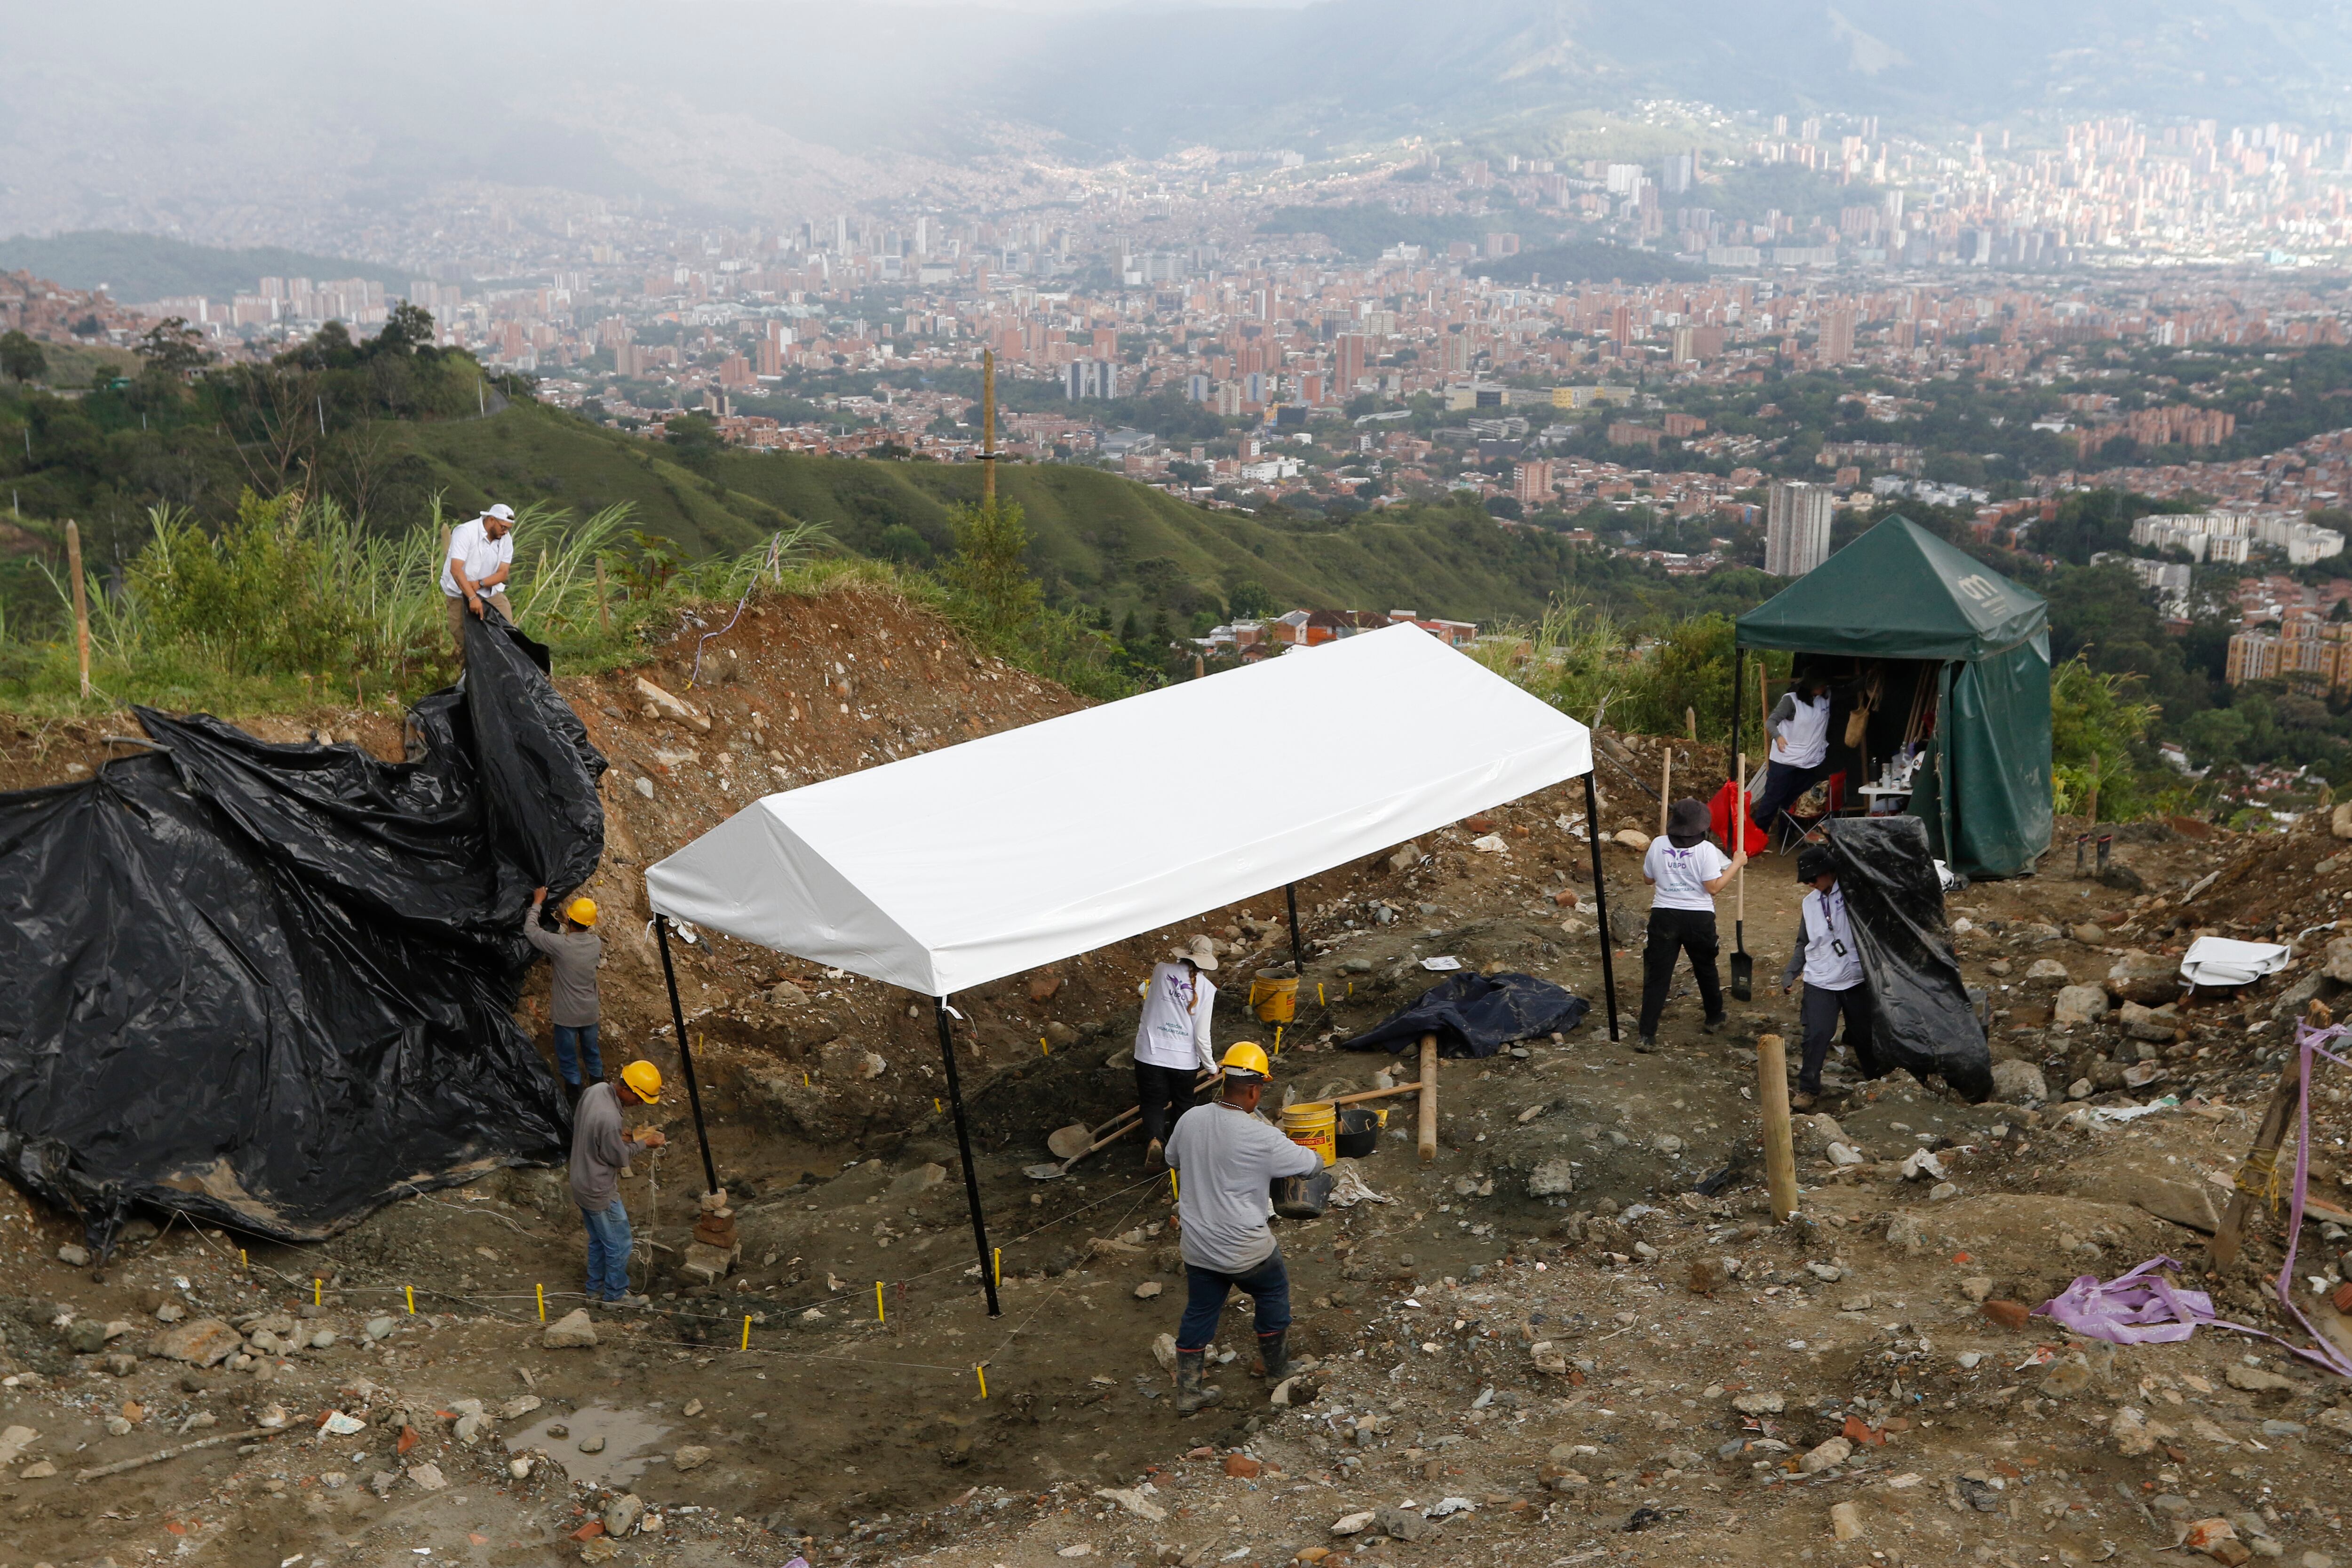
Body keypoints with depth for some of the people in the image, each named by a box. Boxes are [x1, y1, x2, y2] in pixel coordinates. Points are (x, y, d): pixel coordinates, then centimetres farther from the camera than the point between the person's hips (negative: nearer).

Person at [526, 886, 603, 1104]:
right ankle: (597, 1080, 43)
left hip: (566, 1014, -4)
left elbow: (530, 930, -17)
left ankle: (573, 1090, 29)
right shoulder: (596, 944, -14)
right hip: (590, 1012, 4)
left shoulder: (561, 945, -28)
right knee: (590, 1049, 26)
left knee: (567, 1053, 16)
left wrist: (537, 903, -7)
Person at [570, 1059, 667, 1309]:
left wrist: (631, 1136, 1)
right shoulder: (609, 1118, -36)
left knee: (598, 1241, 26)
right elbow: (619, 1158, -21)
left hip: (582, 1183, 9)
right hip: (600, 1192, -9)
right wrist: (643, 1144, -6)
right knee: (619, 1246, 13)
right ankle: (615, 1295, 31)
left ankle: (596, 1291, 41)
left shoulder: (596, 1090, -9)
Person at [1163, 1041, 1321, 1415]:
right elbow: (1312, 1164, -10)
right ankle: (1276, 1368, 39)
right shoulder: (1261, 1138, -23)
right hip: (1246, 1250, -4)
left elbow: (1173, 1161, 14)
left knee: (1199, 1312, 19)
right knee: (1273, 1294, 23)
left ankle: (1188, 1391, 25)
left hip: (1197, 1247, 4)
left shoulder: (1190, 1121, -6)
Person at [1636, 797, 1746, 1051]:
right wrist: (1736, 864, 0)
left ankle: (1646, 1035, -8)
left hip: (1664, 916, 1)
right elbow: (1713, 887, -11)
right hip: (1699, 918, -1)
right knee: (1706, 969, 22)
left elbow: (1648, 879, 11)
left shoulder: (1658, 845, -1)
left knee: (1657, 975, 0)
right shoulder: (1705, 850, -10)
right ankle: (1714, 1019, 41)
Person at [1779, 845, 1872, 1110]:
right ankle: (1808, 1088, -3)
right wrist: (1790, 974, 8)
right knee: (1817, 1034, -11)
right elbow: (1804, 944, 17)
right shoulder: (1809, 904, 10)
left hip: (1855, 978, -2)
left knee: (1864, 1030, 10)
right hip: (1820, 982, 2)